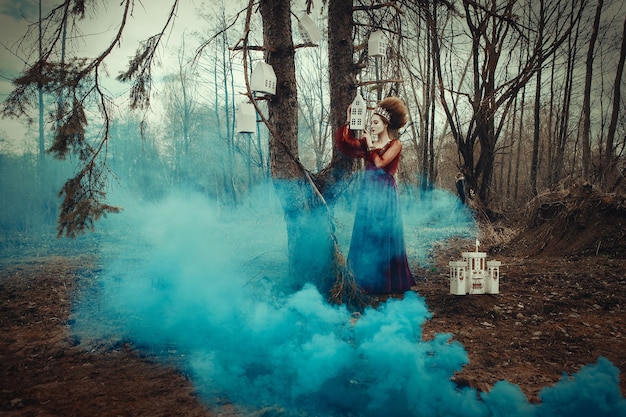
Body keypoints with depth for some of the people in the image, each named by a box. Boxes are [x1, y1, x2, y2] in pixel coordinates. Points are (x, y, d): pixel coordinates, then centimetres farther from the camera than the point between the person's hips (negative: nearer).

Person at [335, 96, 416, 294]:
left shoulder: (395, 144, -3)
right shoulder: (367, 141, 10)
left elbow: (380, 162, -19)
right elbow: (345, 142, -4)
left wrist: (371, 145, -7)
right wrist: (349, 121, -8)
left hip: (385, 195, -5)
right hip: (368, 194, 6)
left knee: (384, 237, -2)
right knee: (365, 236, 7)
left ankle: (387, 281, 9)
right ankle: (367, 279, 18)